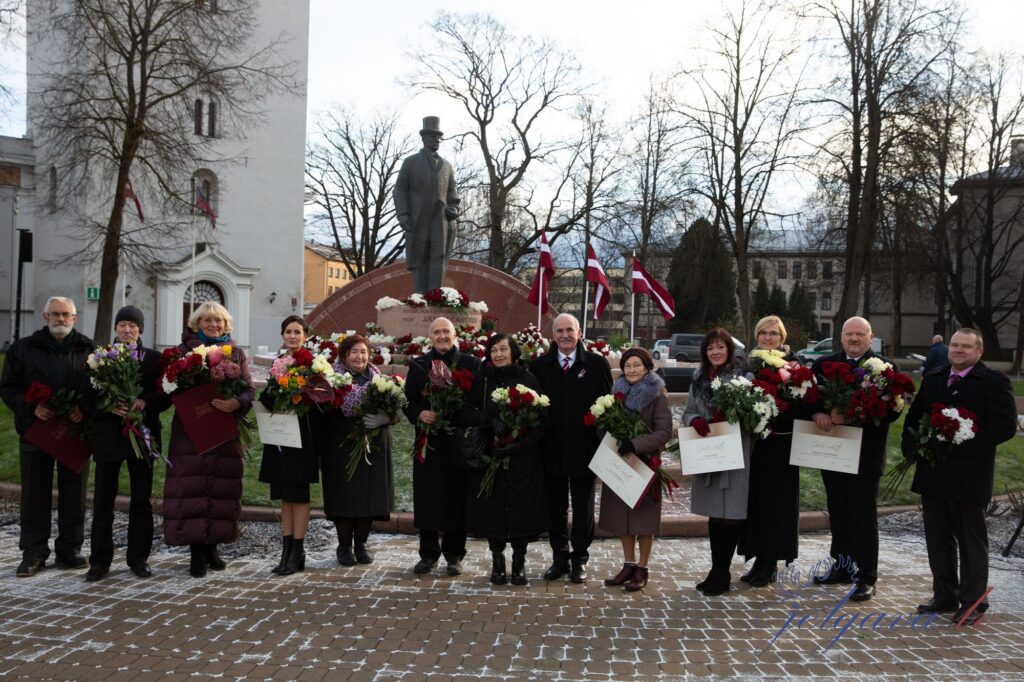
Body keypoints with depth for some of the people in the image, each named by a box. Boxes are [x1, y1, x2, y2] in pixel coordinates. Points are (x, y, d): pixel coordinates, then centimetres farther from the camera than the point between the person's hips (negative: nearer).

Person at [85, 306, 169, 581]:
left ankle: (138, 558, 17)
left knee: (141, 499, 7)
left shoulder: (154, 358, 5)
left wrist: (146, 402, -15)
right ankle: (100, 559, 13)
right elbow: (89, 397, 0)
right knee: (103, 499, 3)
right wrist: (109, 406, -17)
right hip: (108, 436, -1)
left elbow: (166, 396, 3)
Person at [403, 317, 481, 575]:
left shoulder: (471, 364, 4)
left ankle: (454, 555, 16)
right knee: (427, 498, 4)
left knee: (457, 498, 3)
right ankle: (428, 554, 18)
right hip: (429, 442, 1)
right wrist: (419, 415, -11)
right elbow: (408, 400, 7)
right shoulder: (418, 365, 9)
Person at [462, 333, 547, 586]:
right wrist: (491, 419, -22)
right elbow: (465, 414, -5)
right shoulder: (481, 380, 4)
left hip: (522, 458, -1)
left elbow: (542, 421, -4)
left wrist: (520, 444, -17)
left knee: (521, 509, 0)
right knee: (493, 509, 3)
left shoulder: (528, 380, -1)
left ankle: (519, 562, 16)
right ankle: (497, 562, 18)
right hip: (489, 456, 1)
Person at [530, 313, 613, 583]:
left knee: (583, 507, 9)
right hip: (552, 450, 2)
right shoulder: (539, 366, 3)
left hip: (585, 449, -1)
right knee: (555, 507, 11)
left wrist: (604, 445, -9)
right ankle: (559, 558, 24)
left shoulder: (597, 364, -1)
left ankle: (580, 560, 20)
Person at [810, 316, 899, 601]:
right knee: (838, 514, 16)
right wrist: (817, 413, -18)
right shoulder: (823, 364, 8)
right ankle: (842, 567, 29)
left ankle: (866, 578, 10)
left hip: (864, 456, -5)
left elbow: (892, 410, -14)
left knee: (864, 518, 1)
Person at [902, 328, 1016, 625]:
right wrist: (911, 444, 2)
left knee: (971, 541, 6)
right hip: (933, 474, 6)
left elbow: (1005, 426, -15)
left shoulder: (994, 382, -6)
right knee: (938, 540, 13)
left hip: (969, 476, -6)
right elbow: (914, 416, 19)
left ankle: (973, 603, 17)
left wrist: (963, 446, -22)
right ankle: (945, 596, 26)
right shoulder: (933, 378, 12)